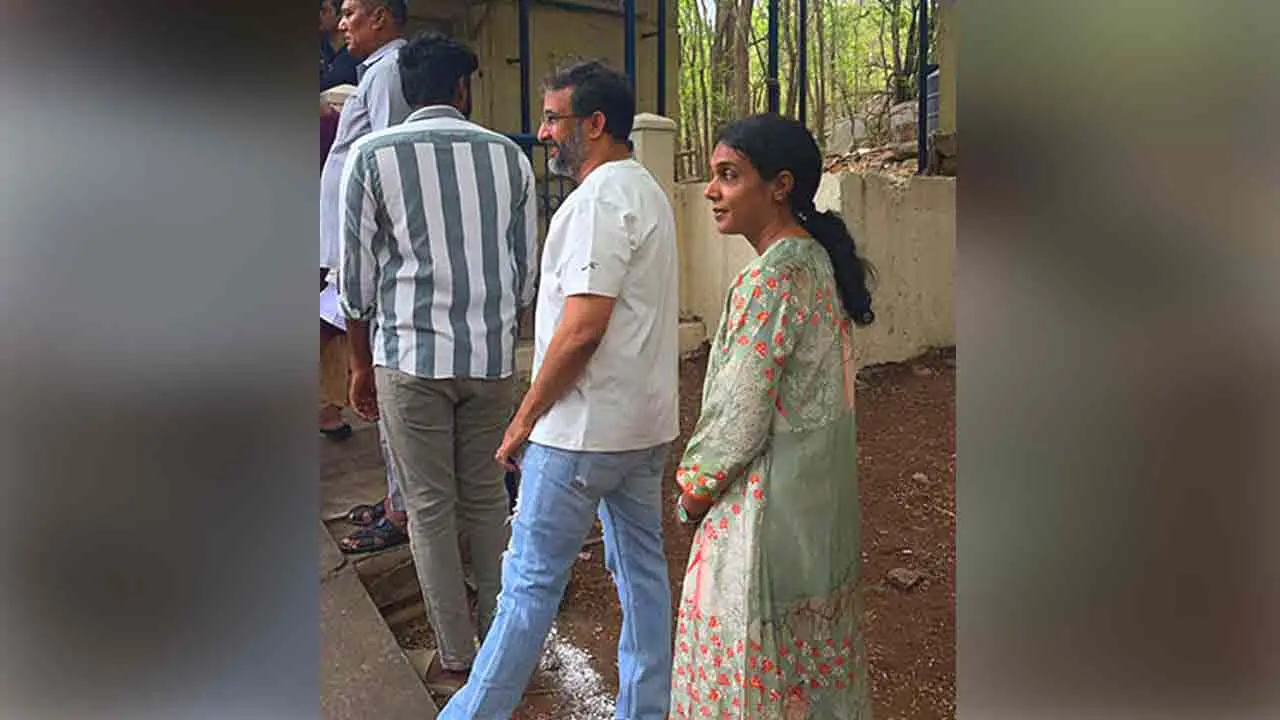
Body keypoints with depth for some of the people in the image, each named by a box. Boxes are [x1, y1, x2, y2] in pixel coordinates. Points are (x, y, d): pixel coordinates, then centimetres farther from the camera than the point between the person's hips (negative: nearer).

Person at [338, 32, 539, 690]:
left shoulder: (372, 154, -2)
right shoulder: (509, 155, 4)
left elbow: (356, 274, -1)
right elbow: (527, 270, 7)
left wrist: (361, 363, 10)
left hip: (409, 357, -2)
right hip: (492, 357, 3)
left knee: (430, 507, 9)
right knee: (487, 497, 16)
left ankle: (456, 656, 18)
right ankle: (499, 634, 28)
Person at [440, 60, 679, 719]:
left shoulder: (599, 199, -16)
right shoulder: (647, 191, 15)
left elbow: (582, 326, -24)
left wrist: (525, 417, -13)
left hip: (585, 428, -10)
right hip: (645, 422, 10)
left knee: (532, 578, 2)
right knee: (642, 567, 16)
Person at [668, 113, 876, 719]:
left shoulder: (771, 278, -21)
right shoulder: (817, 260, 7)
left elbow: (741, 416, -21)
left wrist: (695, 487, -4)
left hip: (766, 503, -9)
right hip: (821, 499, 9)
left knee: (751, 661, 8)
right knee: (812, 652, 23)